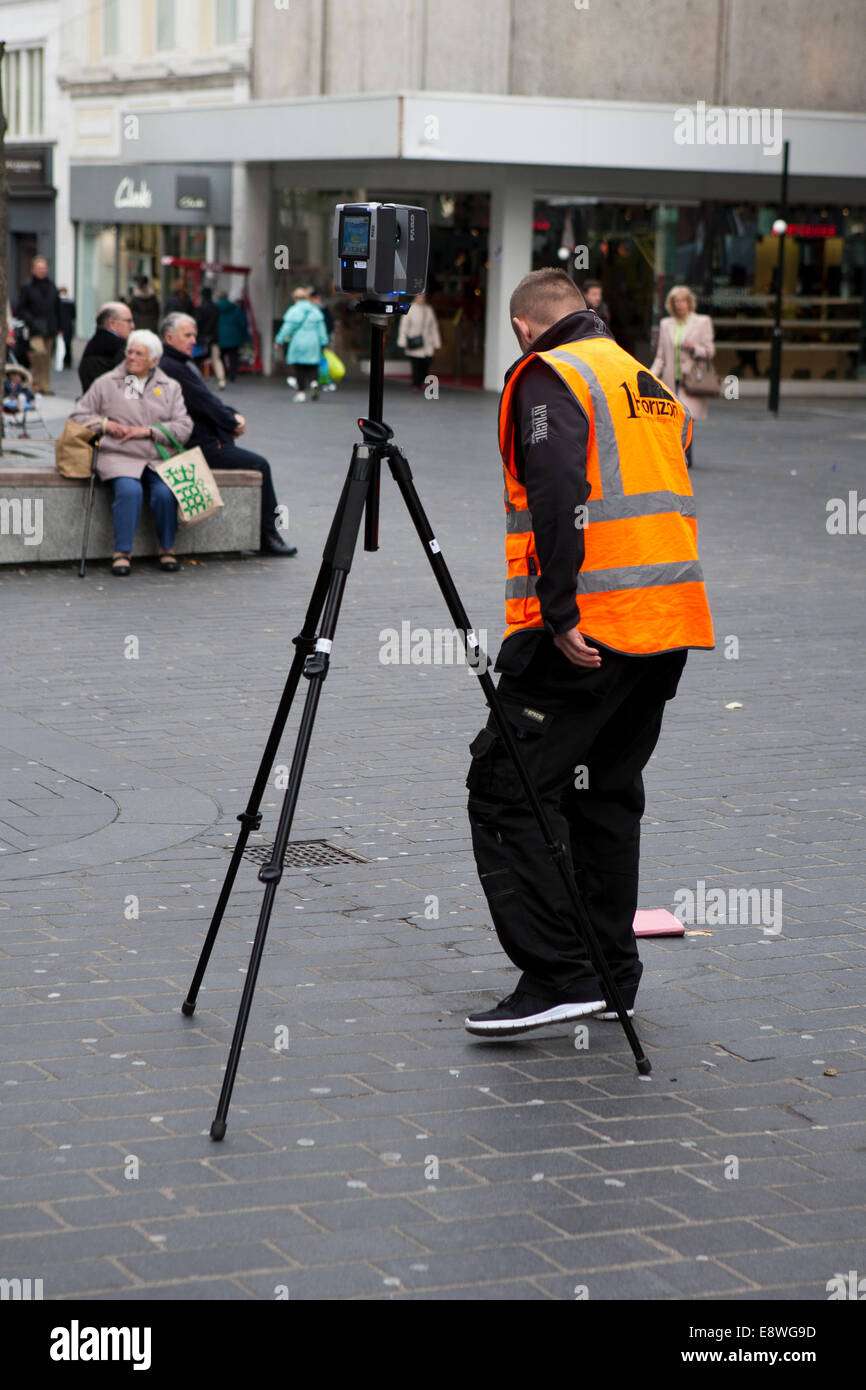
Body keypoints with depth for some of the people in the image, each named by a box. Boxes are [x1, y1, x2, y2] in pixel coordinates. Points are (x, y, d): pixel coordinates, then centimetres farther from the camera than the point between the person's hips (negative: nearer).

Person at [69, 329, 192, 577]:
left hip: (159, 459, 1)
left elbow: (183, 428, 5)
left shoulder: (170, 388, 16)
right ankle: (122, 552, -22)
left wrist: (147, 431, -6)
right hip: (119, 457, -1)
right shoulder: (106, 383, 15)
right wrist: (105, 424, -3)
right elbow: (78, 416, 15)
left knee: (165, 492, -29)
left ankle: (167, 549, -7)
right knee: (129, 490, -33)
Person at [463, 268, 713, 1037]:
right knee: (607, 789, 17)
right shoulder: (654, 387, 20)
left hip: (584, 631, -8)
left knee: (507, 786, -6)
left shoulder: (548, 376, -4)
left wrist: (559, 612, -21)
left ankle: (557, 975, -12)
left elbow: (558, 497, -19)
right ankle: (611, 970, 21)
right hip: (668, 626, 8)